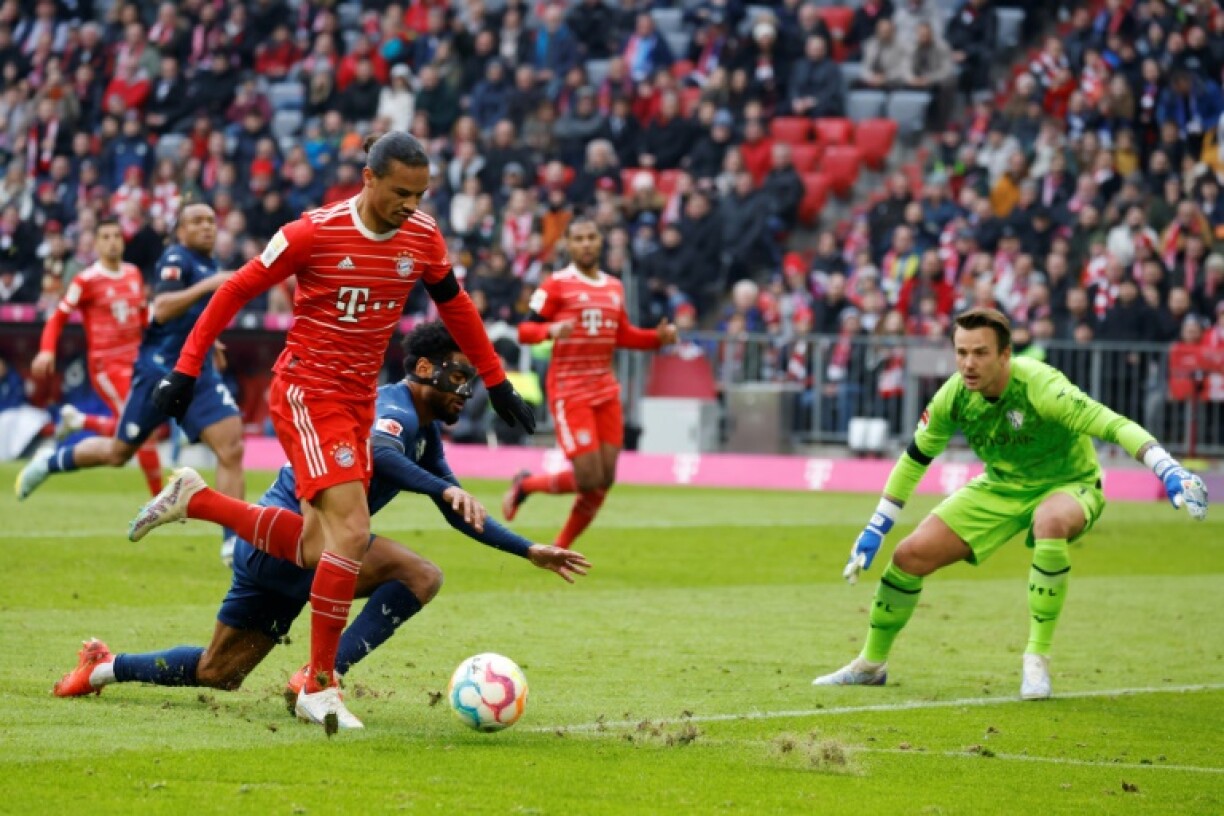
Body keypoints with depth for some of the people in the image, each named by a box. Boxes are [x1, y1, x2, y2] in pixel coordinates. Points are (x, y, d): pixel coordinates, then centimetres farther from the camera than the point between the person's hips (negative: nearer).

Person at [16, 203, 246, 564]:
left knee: (231, 447, -13)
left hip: (198, 375, 6)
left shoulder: (210, 266, 15)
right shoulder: (176, 259, -11)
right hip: (158, 371, -6)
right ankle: (49, 463, 33)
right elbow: (162, 309, -29)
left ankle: (233, 541, -13)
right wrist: (207, 286, -35)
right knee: (118, 453, 7)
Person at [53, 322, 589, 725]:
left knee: (218, 673, 18)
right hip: (284, 533, -10)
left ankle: (104, 669, 31)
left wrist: (531, 552, 23)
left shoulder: (427, 432, 18)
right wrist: (446, 488, -47)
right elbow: (376, 453, -37)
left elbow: (459, 516, 26)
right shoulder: (397, 410, -12)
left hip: (267, 552, 10)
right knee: (420, 577, -25)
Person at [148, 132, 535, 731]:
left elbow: (454, 306, 17)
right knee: (352, 531, -19)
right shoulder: (315, 233, -16)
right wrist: (186, 370, -8)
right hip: (307, 394, -7)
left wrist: (497, 384, 18)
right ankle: (320, 687, -11)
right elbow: (236, 291, -7)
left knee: (318, 546, 7)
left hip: (360, 398, 7)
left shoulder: (423, 238, 0)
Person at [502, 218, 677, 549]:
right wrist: (551, 330, -29)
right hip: (569, 390, -6)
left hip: (605, 389, 6)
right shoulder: (557, 285, -6)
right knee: (588, 479, -12)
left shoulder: (614, 287, 13)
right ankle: (524, 485, 15)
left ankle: (559, 549, 18)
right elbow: (524, 331, -8)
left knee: (604, 481, 2)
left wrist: (658, 337, 8)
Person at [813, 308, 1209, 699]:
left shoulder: (1040, 387, -32)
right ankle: (871, 664, 19)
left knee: (1050, 523, -41)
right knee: (911, 555, -6)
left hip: (1066, 486, -5)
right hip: (999, 488, 5)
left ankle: (1037, 660, -28)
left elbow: (1115, 425, -38)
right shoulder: (953, 397, -14)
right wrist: (875, 530, 4)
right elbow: (916, 457, 3)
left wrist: (1170, 472, -52)